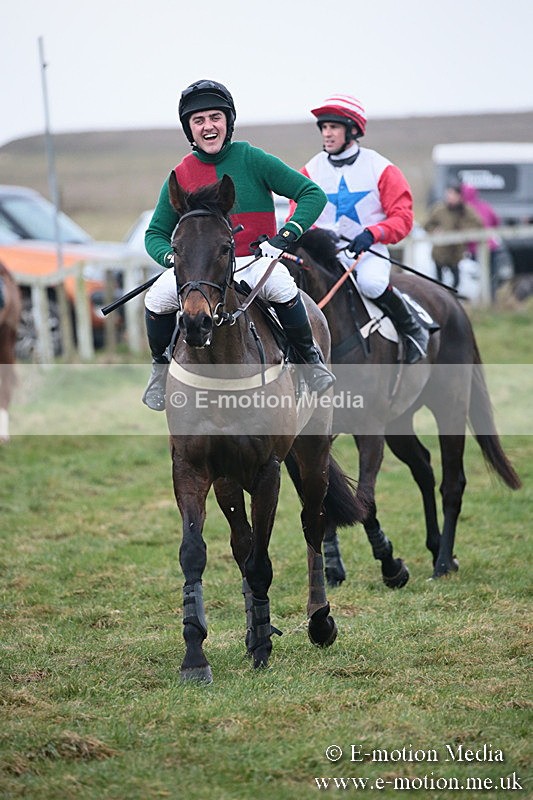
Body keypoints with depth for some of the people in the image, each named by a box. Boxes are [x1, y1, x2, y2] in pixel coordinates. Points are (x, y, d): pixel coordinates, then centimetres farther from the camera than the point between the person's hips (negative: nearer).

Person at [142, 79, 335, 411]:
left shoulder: (252, 160, -5)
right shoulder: (180, 177, 4)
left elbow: (313, 195, -5)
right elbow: (155, 234, 13)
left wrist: (284, 237, -18)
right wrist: (171, 258, -11)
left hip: (254, 262, -2)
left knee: (280, 284, -35)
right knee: (158, 298, -24)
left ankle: (310, 356, -11)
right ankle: (161, 365, 6)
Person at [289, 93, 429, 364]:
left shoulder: (380, 168, 0)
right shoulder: (312, 170, 8)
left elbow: (402, 217, -4)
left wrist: (372, 234, -22)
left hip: (370, 250, -3)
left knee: (371, 283, -36)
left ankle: (412, 329, -8)